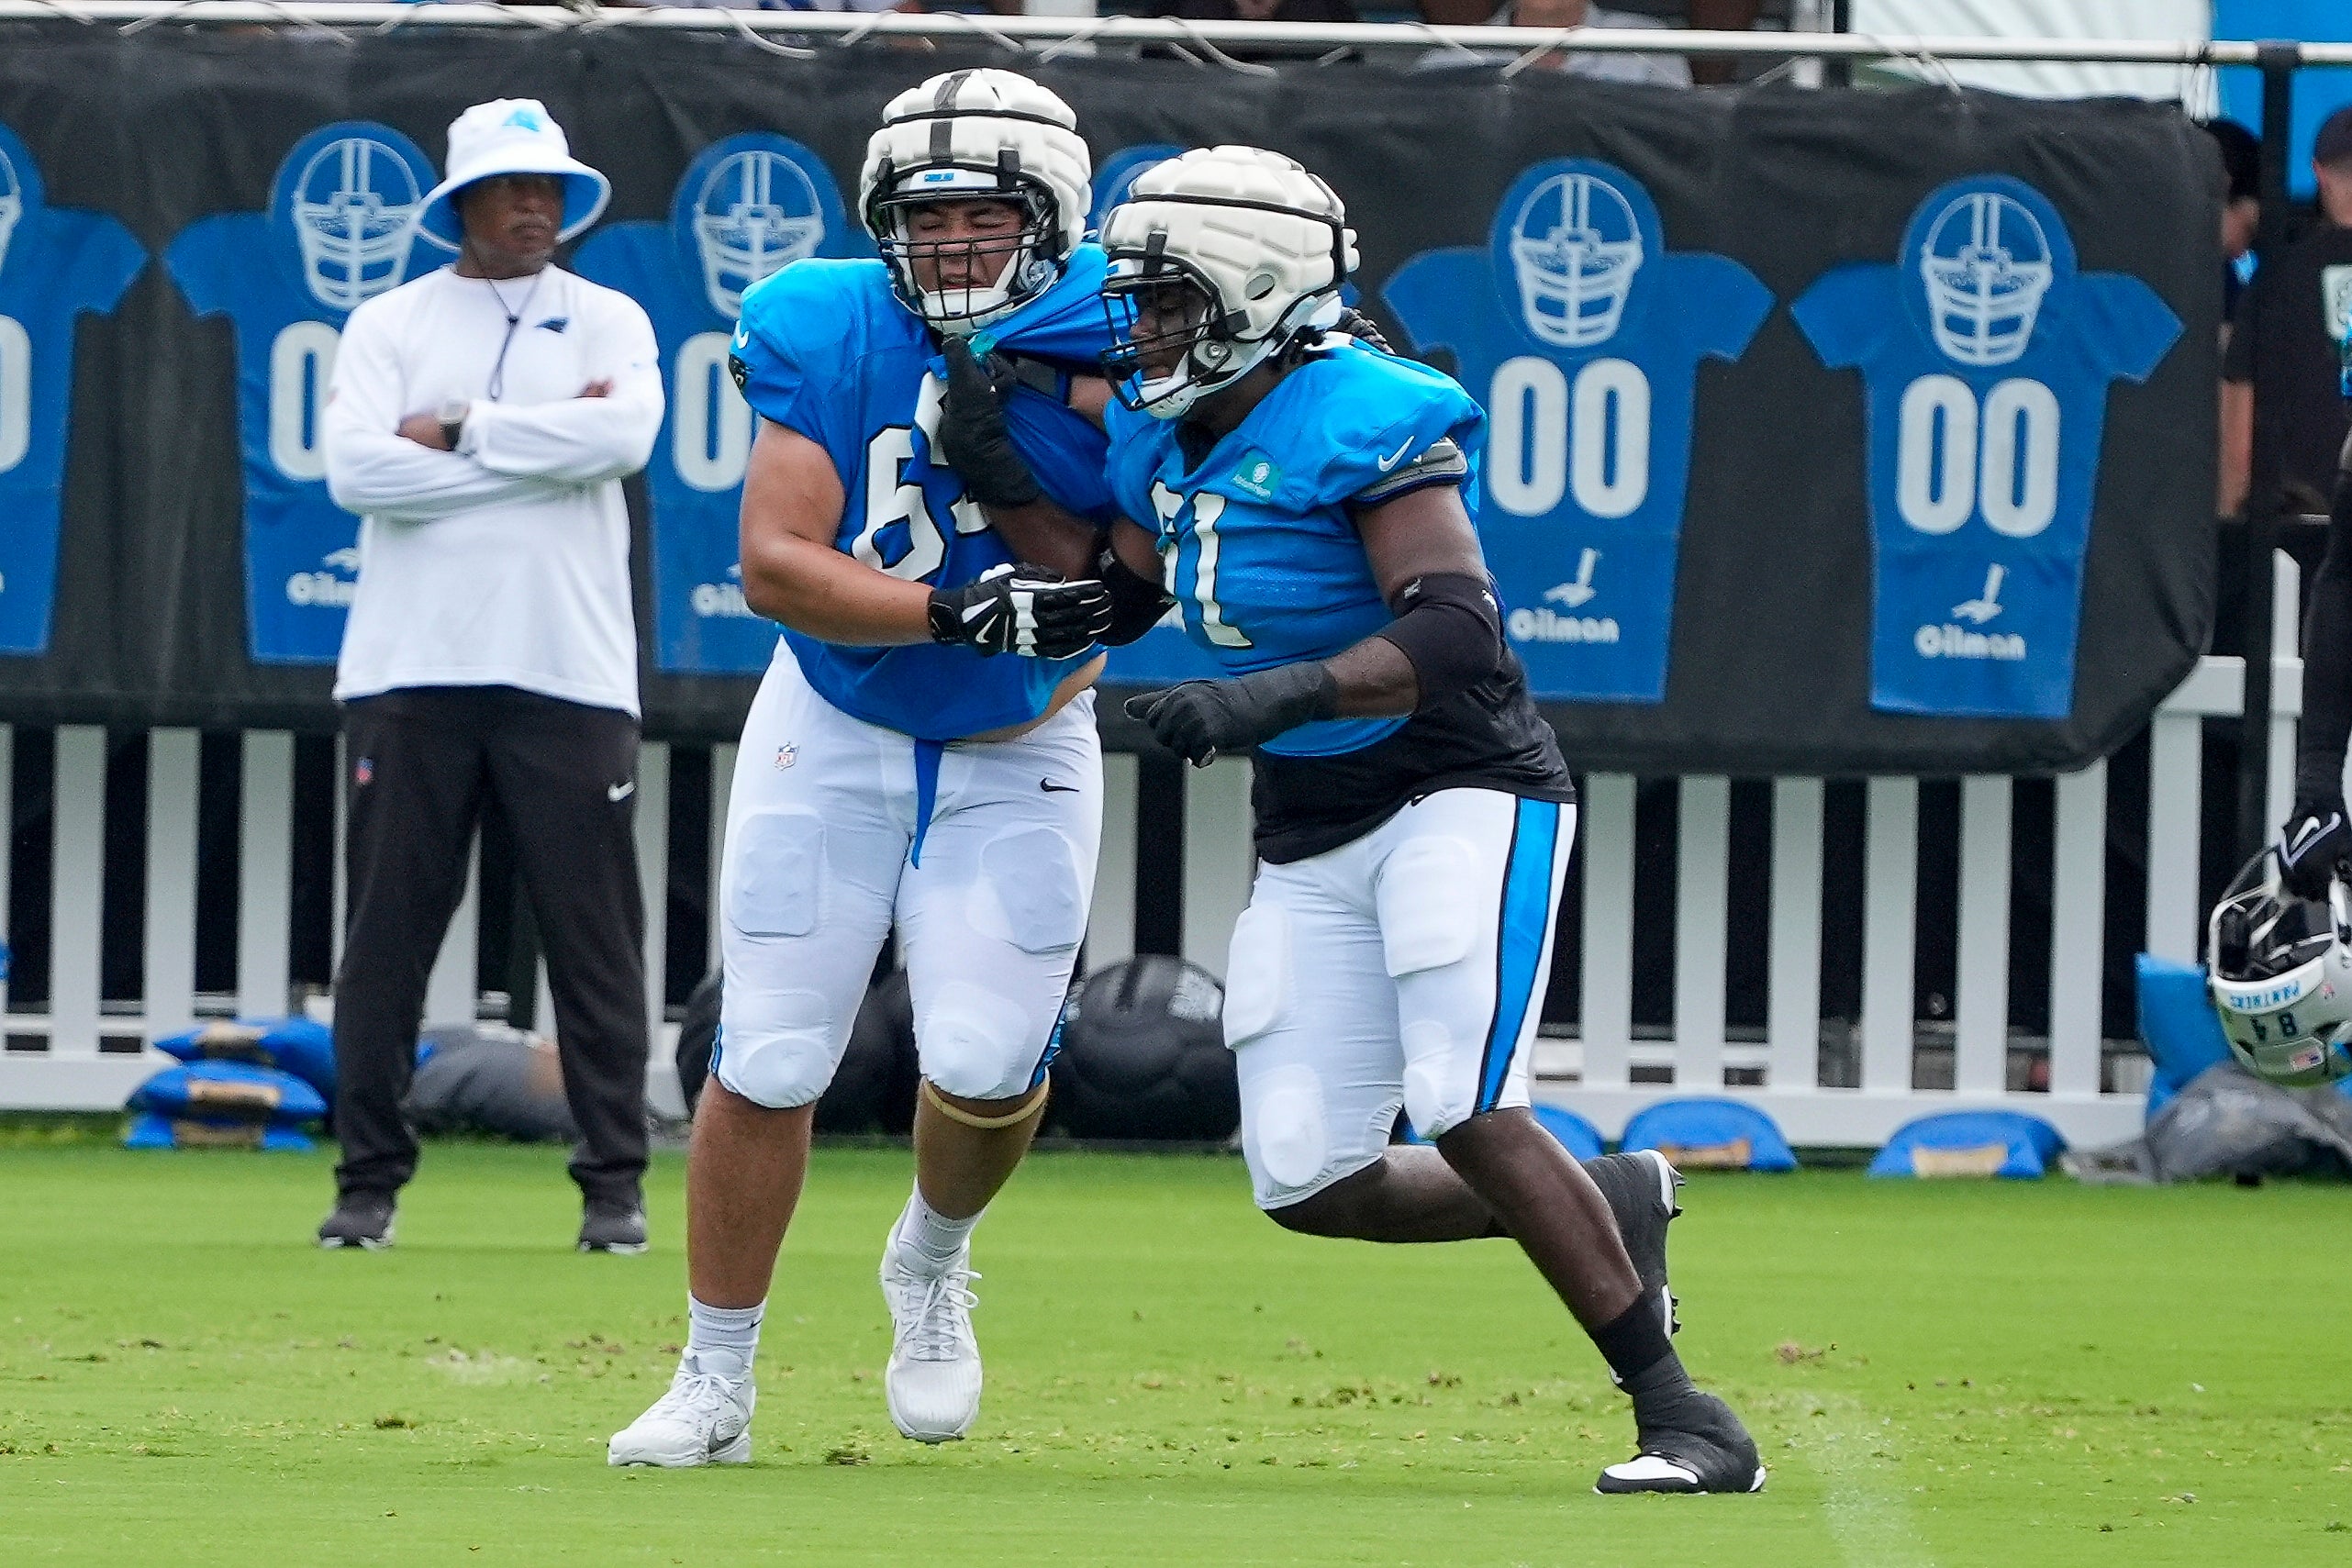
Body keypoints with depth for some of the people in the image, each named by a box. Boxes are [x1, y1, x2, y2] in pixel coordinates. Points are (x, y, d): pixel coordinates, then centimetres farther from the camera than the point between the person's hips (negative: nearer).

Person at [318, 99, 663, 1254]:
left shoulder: (607, 323, 10)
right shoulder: (390, 325, 8)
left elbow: (623, 434, -11)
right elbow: (356, 469, -8)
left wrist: (460, 430, -9)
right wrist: (544, 444, -8)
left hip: (569, 674, 0)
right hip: (410, 671, 0)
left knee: (595, 938, -1)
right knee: (387, 932, 1)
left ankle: (614, 1186, 4)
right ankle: (368, 1182, 6)